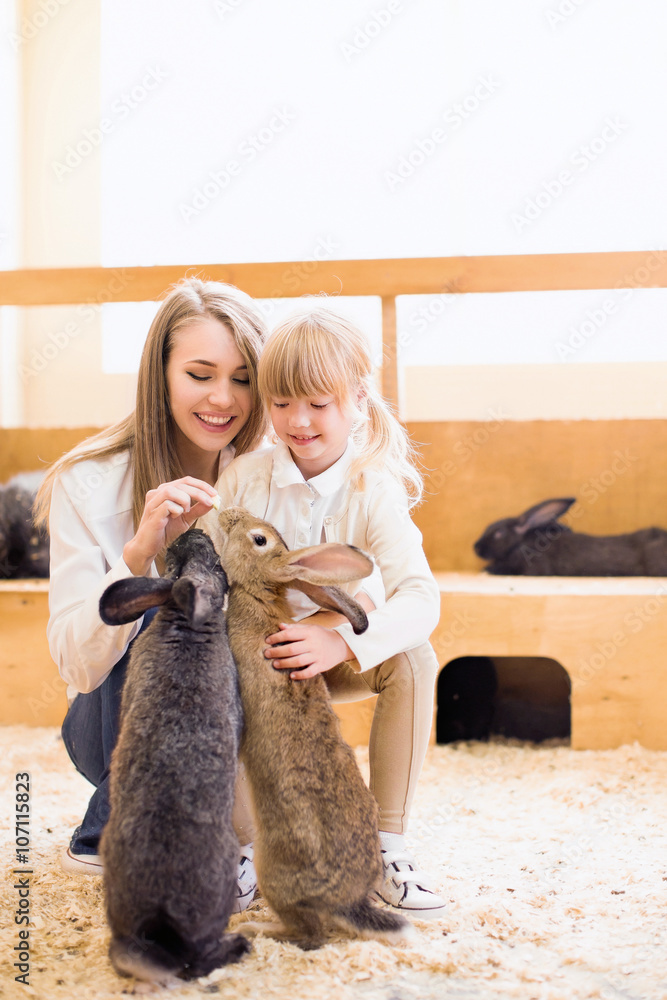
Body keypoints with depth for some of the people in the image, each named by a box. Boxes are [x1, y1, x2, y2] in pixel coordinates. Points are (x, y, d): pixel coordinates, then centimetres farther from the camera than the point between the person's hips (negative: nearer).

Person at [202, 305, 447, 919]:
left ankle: (387, 844, -16)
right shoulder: (244, 478, -8)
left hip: (340, 658, 0)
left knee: (413, 660, -28)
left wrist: (341, 642, -43)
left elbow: (421, 597, -27)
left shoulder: (373, 490, -13)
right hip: (254, 655, 1)